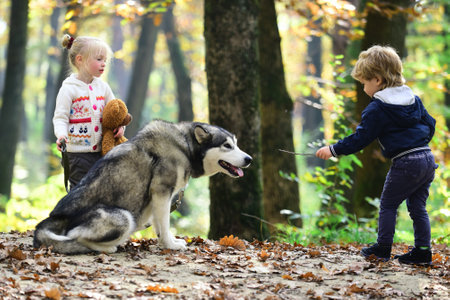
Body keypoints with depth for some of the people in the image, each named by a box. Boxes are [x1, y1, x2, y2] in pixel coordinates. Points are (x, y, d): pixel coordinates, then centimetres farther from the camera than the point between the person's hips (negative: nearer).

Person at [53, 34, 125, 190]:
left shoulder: (102, 87, 10)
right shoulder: (69, 89, -8)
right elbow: (60, 118, -10)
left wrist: (119, 125, -4)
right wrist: (61, 135, -29)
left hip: (100, 152, 6)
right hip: (78, 153, -6)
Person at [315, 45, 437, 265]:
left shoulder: (377, 109, -8)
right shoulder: (414, 99, 13)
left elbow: (360, 138, -8)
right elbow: (430, 124, 21)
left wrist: (333, 150, 1)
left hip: (405, 164, -7)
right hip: (427, 158, 7)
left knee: (388, 205, 7)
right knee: (417, 207, 13)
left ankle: (383, 248, 12)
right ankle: (423, 251, 12)